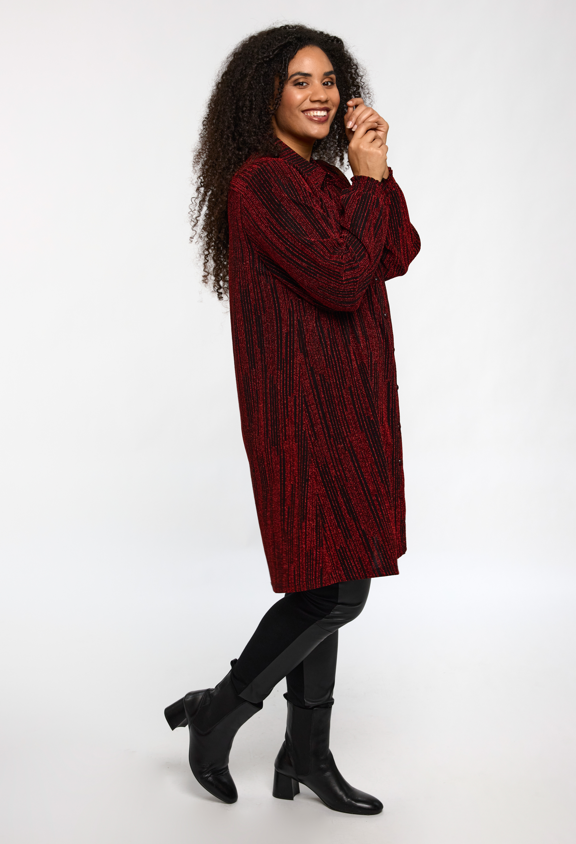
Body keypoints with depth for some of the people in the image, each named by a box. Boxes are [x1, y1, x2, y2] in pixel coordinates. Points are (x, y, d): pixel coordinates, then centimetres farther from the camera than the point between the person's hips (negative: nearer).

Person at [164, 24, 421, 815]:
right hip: (304, 406, -9)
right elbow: (342, 279, -20)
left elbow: (398, 255, 6)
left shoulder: (323, 178, 16)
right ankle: (219, 711, 14)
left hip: (346, 402, 9)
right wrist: (368, 179, -10)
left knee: (326, 584, 13)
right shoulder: (262, 180, -12)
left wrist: (377, 165, -2)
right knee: (338, 588, -7)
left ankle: (306, 753, 25)